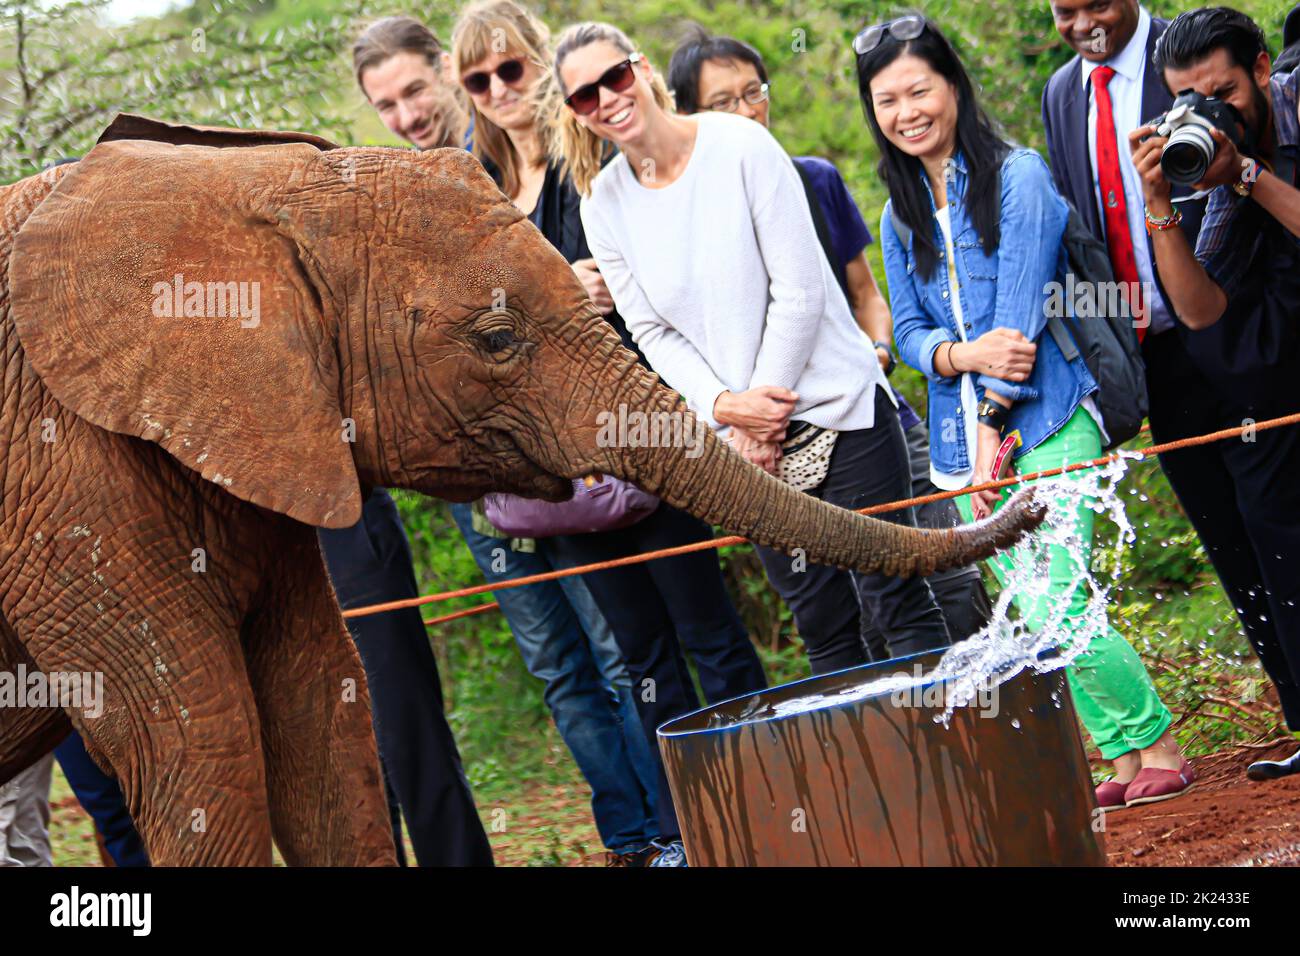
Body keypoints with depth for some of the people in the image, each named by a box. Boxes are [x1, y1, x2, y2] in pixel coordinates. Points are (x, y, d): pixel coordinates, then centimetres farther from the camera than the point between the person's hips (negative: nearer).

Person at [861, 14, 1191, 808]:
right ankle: (1122, 758, 13)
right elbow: (908, 330, 9)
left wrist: (993, 421, -13)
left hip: (1046, 420, -6)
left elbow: (1021, 309, -11)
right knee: (1036, 617, 5)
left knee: (1055, 606, -16)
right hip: (965, 438, 6)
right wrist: (962, 355, -13)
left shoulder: (1019, 176, -6)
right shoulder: (900, 214, 13)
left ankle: (1158, 748, -4)